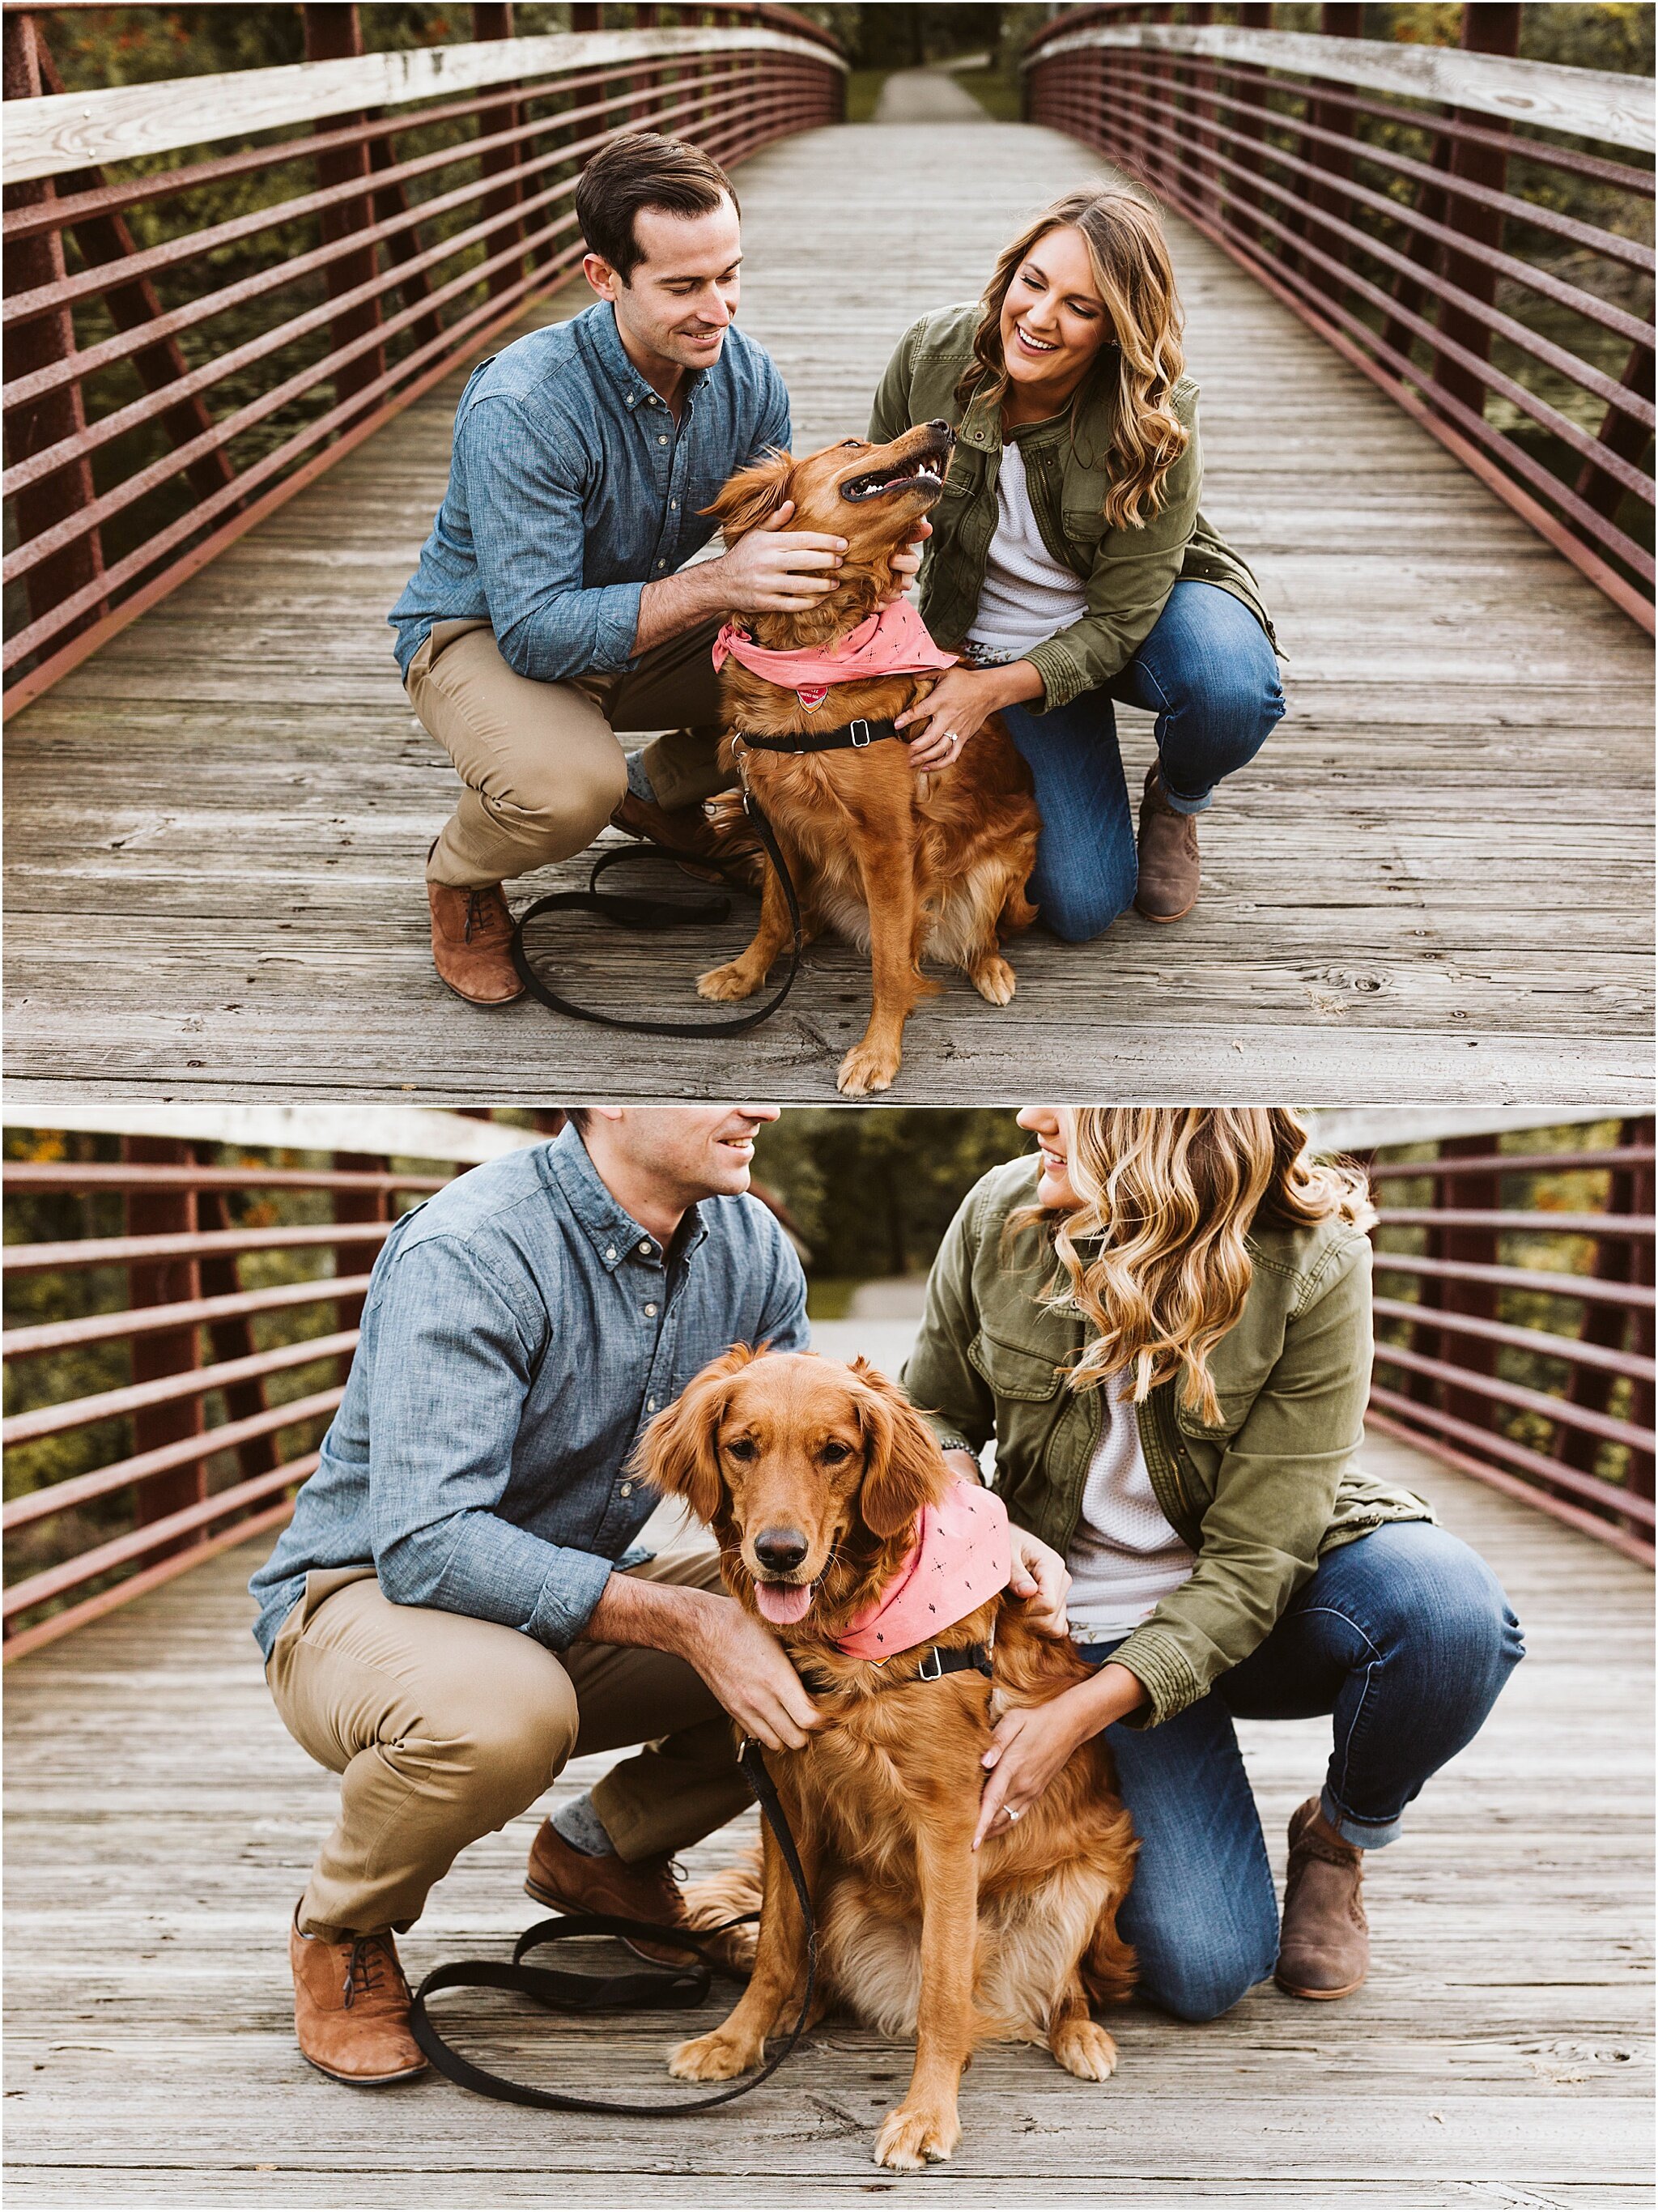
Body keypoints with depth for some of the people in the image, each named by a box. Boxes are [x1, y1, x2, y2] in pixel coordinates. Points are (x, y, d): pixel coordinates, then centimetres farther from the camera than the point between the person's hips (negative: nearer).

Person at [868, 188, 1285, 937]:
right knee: (1081, 906, -11)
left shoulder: (1157, 421, -28)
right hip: (991, 637, 1)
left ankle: (1175, 801, 0)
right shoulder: (932, 354, -21)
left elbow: (1121, 618, -24)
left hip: (1148, 605, -1)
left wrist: (993, 689, -36)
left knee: (1233, 692, -39)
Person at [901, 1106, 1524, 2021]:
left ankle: (1339, 1837, -3)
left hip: (1264, 1608, 0)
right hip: (1095, 1623, 1)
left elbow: (1254, 1556, -23)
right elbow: (934, 1408, 6)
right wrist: (952, 1484, -19)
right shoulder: (999, 1215, -12)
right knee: (1204, 1970, -18)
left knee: (1447, 1602, -35)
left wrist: (1078, 1714, -31)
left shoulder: (1311, 1263, -22)